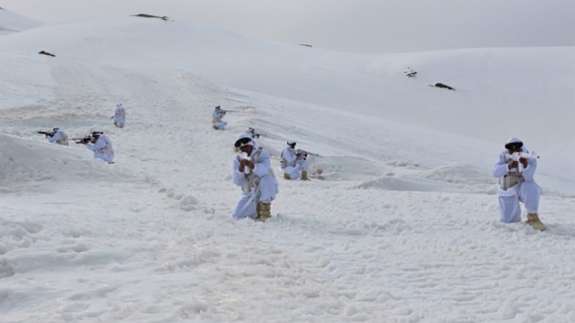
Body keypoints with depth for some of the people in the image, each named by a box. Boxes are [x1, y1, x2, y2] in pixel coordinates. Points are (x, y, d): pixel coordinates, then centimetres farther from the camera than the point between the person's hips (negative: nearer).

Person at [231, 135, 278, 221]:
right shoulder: (237, 160, -3)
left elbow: (265, 169, -34)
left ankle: (265, 209, -20)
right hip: (250, 193, 3)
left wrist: (251, 164, -49)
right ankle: (257, 208, 22)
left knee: (265, 178, -34)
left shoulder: (262, 153, -13)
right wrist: (241, 167, -28)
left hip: (267, 190, -3)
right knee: (237, 216, -6)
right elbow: (237, 182, -12)